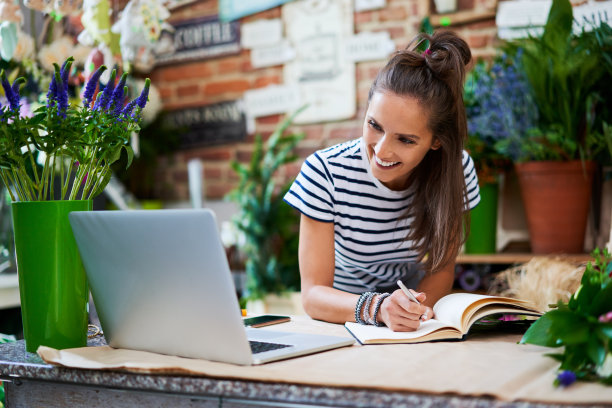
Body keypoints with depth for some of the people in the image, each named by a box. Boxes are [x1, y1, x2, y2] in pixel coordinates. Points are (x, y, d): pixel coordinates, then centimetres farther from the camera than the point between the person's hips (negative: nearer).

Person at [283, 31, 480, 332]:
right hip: (342, 315, -3)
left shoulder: (456, 169, -14)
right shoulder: (325, 173, -22)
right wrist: (377, 308, -40)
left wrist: (416, 306, -25)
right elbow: (313, 294, -22)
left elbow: (442, 268, -4)